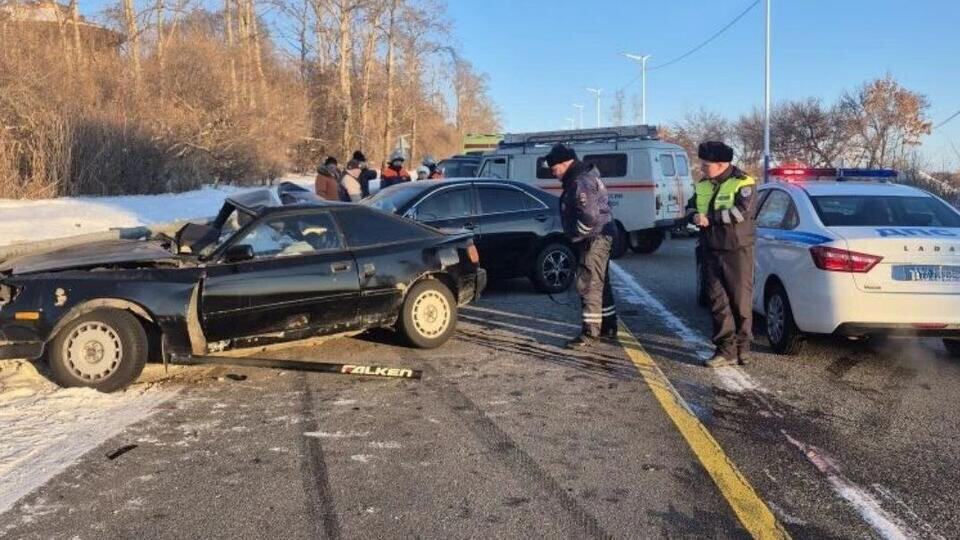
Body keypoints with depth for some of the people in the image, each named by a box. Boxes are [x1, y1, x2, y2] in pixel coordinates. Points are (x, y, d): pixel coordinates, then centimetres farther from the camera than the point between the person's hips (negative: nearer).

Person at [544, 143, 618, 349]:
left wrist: (576, 235, -16)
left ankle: (589, 332, -5)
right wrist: (577, 235, 17)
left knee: (589, 285, -8)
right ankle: (608, 327, 28)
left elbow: (589, 215, -29)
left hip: (594, 239, -11)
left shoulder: (580, 182, -20)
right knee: (601, 284, 18)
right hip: (600, 238, 11)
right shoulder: (582, 176, 15)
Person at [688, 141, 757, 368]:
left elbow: (742, 212, -21)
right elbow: (691, 208, 19)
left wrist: (709, 218, -18)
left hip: (737, 251, -6)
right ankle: (726, 349, 7)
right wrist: (695, 216, -6)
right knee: (718, 302, 3)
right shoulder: (702, 185, 12)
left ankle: (742, 347, 16)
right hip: (711, 252, 6)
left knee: (741, 301, 3)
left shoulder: (742, 183, -8)